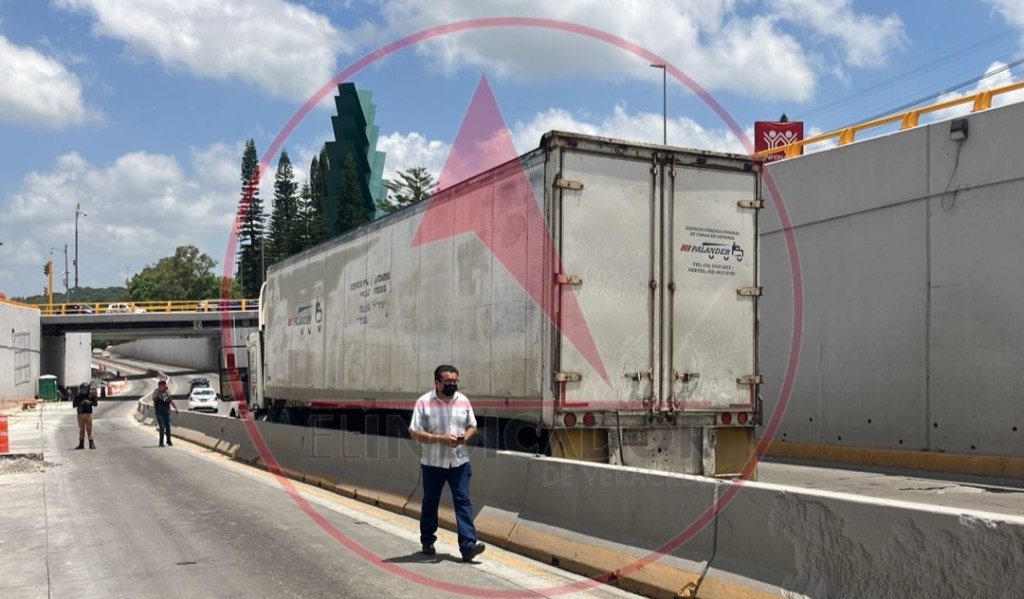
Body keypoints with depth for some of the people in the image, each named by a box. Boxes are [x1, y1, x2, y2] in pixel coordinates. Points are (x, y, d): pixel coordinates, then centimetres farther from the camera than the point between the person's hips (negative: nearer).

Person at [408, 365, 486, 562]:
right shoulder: (424, 402, -9)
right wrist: (441, 438, -21)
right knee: (430, 503, 11)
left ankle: (467, 545, -10)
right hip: (433, 463, -2)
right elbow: (414, 432, -11)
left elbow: (472, 426, 13)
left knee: (463, 501, -7)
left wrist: (466, 436, -11)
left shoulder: (463, 401, 4)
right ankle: (427, 542, 28)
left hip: (459, 462, 2)